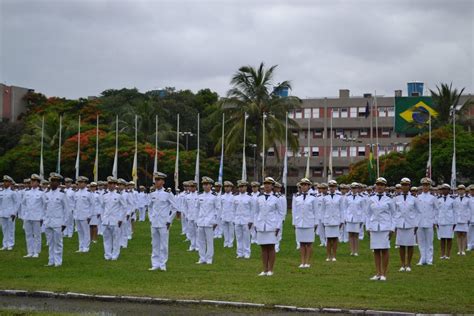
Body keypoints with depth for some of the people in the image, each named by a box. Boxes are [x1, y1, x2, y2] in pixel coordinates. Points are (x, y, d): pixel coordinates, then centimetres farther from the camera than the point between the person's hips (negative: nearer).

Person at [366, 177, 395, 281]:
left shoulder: (388, 200, 2)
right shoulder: (371, 200, 7)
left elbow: (392, 215, 4)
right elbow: (368, 214, 12)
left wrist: (392, 229, -3)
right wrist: (368, 227, 5)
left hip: (385, 227, -2)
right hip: (374, 227, 2)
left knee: (384, 250, -2)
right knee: (376, 250, 3)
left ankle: (384, 274, 3)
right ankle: (378, 273, 9)